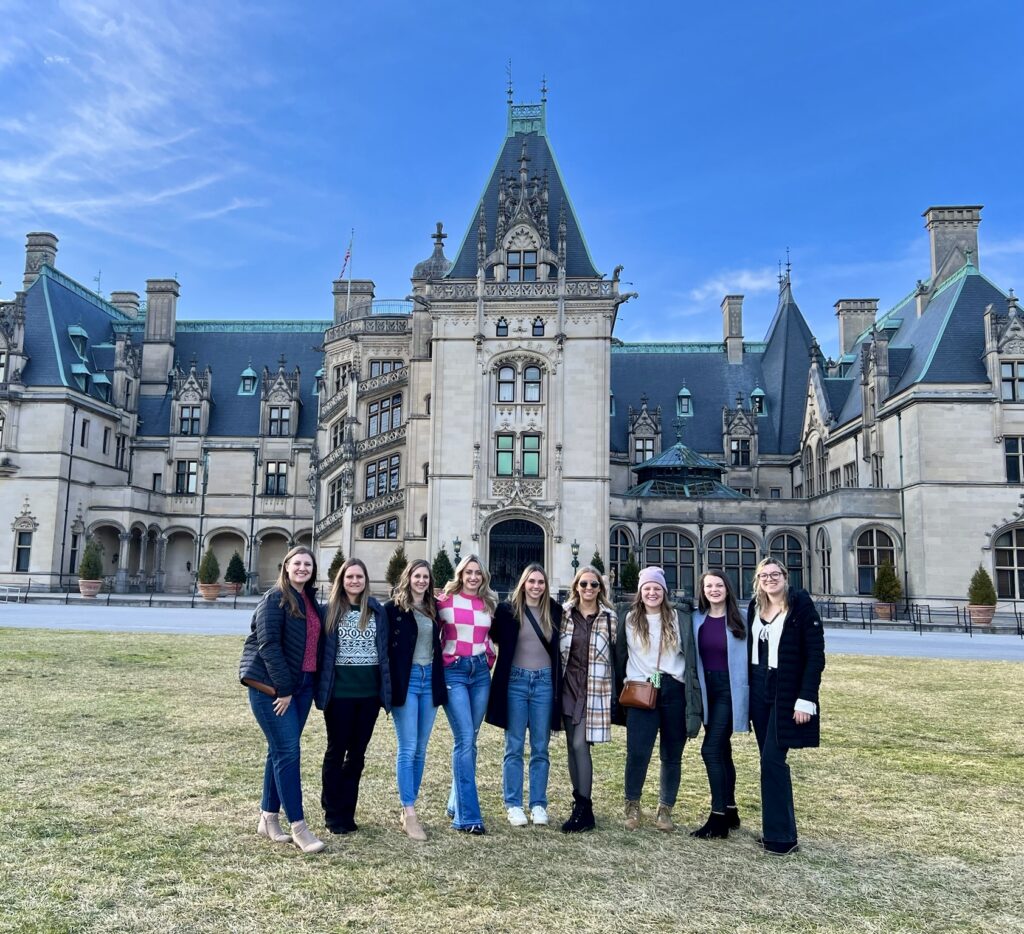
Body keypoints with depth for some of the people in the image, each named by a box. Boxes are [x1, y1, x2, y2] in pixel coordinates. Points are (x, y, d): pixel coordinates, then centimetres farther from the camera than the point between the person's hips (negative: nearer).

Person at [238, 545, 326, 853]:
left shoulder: (310, 600, 12)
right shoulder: (275, 598, -10)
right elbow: (268, 645, -16)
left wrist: (297, 686, 9)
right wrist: (283, 688, -17)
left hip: (301, 685, 7)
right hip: (271, 685, -7)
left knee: (280, 751, 13)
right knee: (288, 752, -6)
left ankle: (269, 817, 24)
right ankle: (298, 827, -1)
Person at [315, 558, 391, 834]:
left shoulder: (377, 611, 5)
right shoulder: (330, 610, -2)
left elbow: (384, 650, 7)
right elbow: (323, 651, -3)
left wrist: (386, 689, 3)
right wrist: (322, 689, -8)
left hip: (369, 690, 3)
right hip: (340, 691, -3)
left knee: (357, 752, 11)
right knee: (336, 751, 7)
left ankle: (347, 811, 22)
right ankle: (333, 814, 17)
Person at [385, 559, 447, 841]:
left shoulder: (434, 608, 10)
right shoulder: (393, 608, -4)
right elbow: (384, 646, -5)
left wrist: (440, 681, 10)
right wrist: (390, 685, -9)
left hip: (430, 680, 5)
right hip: (405, 681, -5)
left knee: (420, 749, 9)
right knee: (408, 748, -5)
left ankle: (409, 808, 19)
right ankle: (409, 814, -1)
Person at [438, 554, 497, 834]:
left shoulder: (489, 604, 9)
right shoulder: (445, 602, -2)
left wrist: (489, 660, 11)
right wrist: (440, 662, -1)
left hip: (480, 672, 5)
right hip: (453, 671, -4)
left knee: (469, 741, 9)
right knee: (465, 741, -12)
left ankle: (456, 804, 23)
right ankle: (467, 816, -9)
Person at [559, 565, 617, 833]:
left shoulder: (609, 617, 0)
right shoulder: (564, 614, 4)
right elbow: (554, 648, 9)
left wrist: (615, 691, 1)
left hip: (595, 688, -3)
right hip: (569, 686, 3)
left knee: (580, 744, -11)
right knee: (572, 746, 7)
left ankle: (584, 810, -3)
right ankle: (580, 804, 18)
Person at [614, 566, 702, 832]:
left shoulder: (680, 618, 5)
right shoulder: (628, 619, 7)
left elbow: (690, 657, 5)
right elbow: (620, 658, 11)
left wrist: (693, 701, 0)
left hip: (674, 691, 1)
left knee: (672, 755, 8)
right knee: (637, 753, -9)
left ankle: (665, 809, 23)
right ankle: (632, 805, 12)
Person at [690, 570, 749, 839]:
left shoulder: (737, 620, -7)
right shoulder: (697, 619, 5)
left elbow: (747, 657, -5)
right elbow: (694, 656, 10)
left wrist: (746, 694, -8)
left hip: (730, 690, -5)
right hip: (707, 690, 5)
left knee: (711, 749, -10)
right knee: (722, 750, 13)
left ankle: (718, 818, -2)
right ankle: (730, 811, 25)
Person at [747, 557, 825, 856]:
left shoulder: (801, 604, -10)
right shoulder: (755, 607, 8)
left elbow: (815, 654, -13)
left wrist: (806, 699, -17)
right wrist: (748, 691, 9)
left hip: (787, 694, -6)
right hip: (759, 691, 6)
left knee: (772, 759, -9)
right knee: (769, 760, 10)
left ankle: (781, 836, 0)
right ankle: (775, 828, 19)